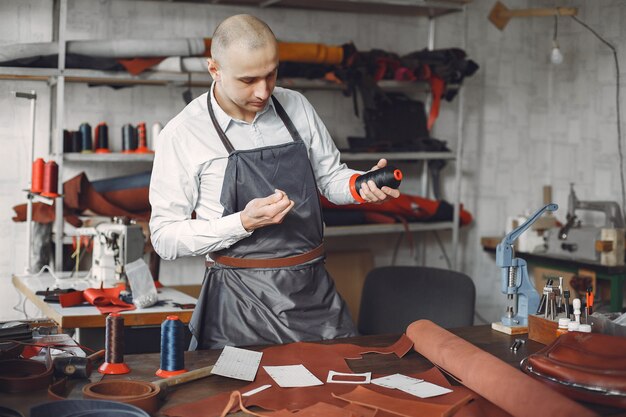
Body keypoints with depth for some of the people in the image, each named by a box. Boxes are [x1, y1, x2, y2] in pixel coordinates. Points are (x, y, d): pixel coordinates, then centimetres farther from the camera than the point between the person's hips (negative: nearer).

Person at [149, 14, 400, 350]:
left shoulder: (297, 107, 4)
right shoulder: (183, 133, -9)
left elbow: (331, 178, 15)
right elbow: (165, 237, -8)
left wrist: (365, 184, -7)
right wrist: (244, 223, -21)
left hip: (314, 292, 4)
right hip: (240, 302, -4)